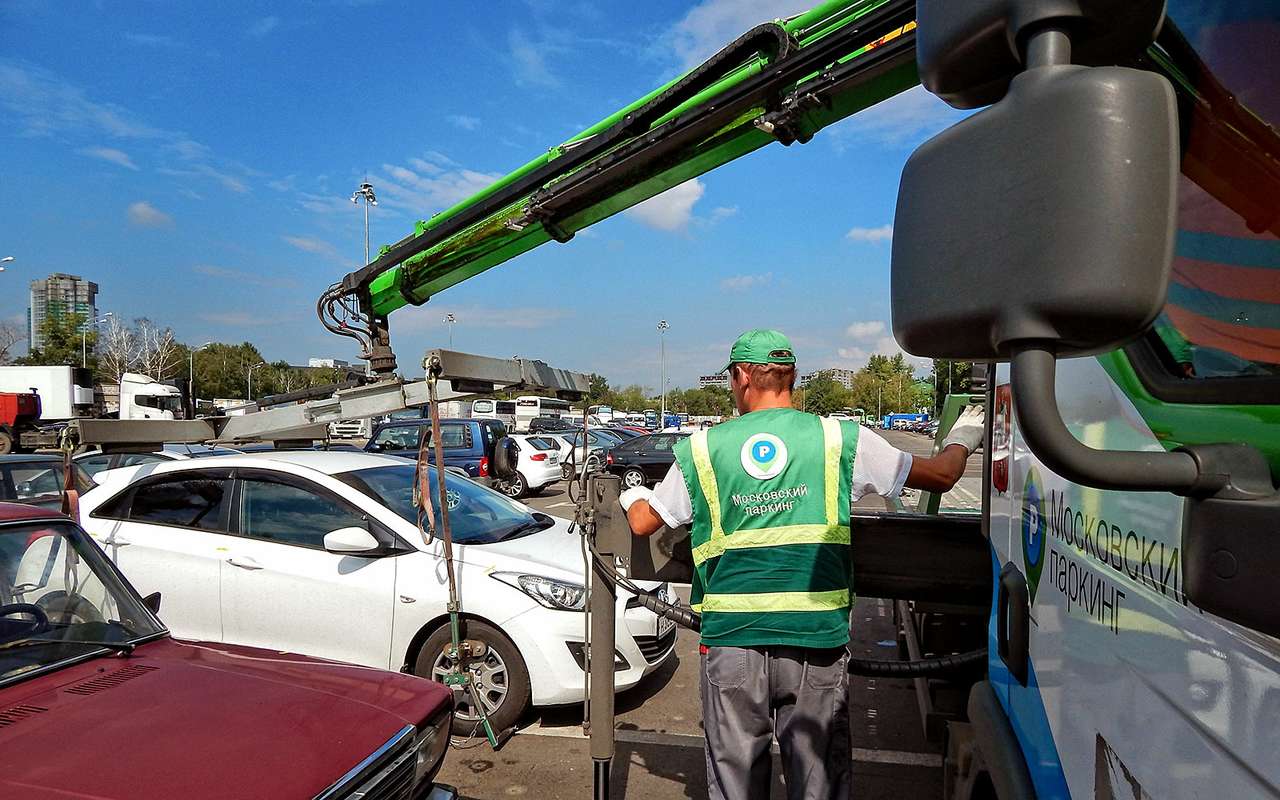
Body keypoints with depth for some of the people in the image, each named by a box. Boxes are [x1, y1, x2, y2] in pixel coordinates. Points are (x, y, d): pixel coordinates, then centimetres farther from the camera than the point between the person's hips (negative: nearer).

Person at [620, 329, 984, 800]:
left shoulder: (702, 449, 0)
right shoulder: (840, 440, -1)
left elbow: (642, 523, 11)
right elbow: (941, 477, 7)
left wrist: (633, 495, 34)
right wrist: (963, 439, 30)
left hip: (729, 640, 1)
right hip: (815, 640, 0)